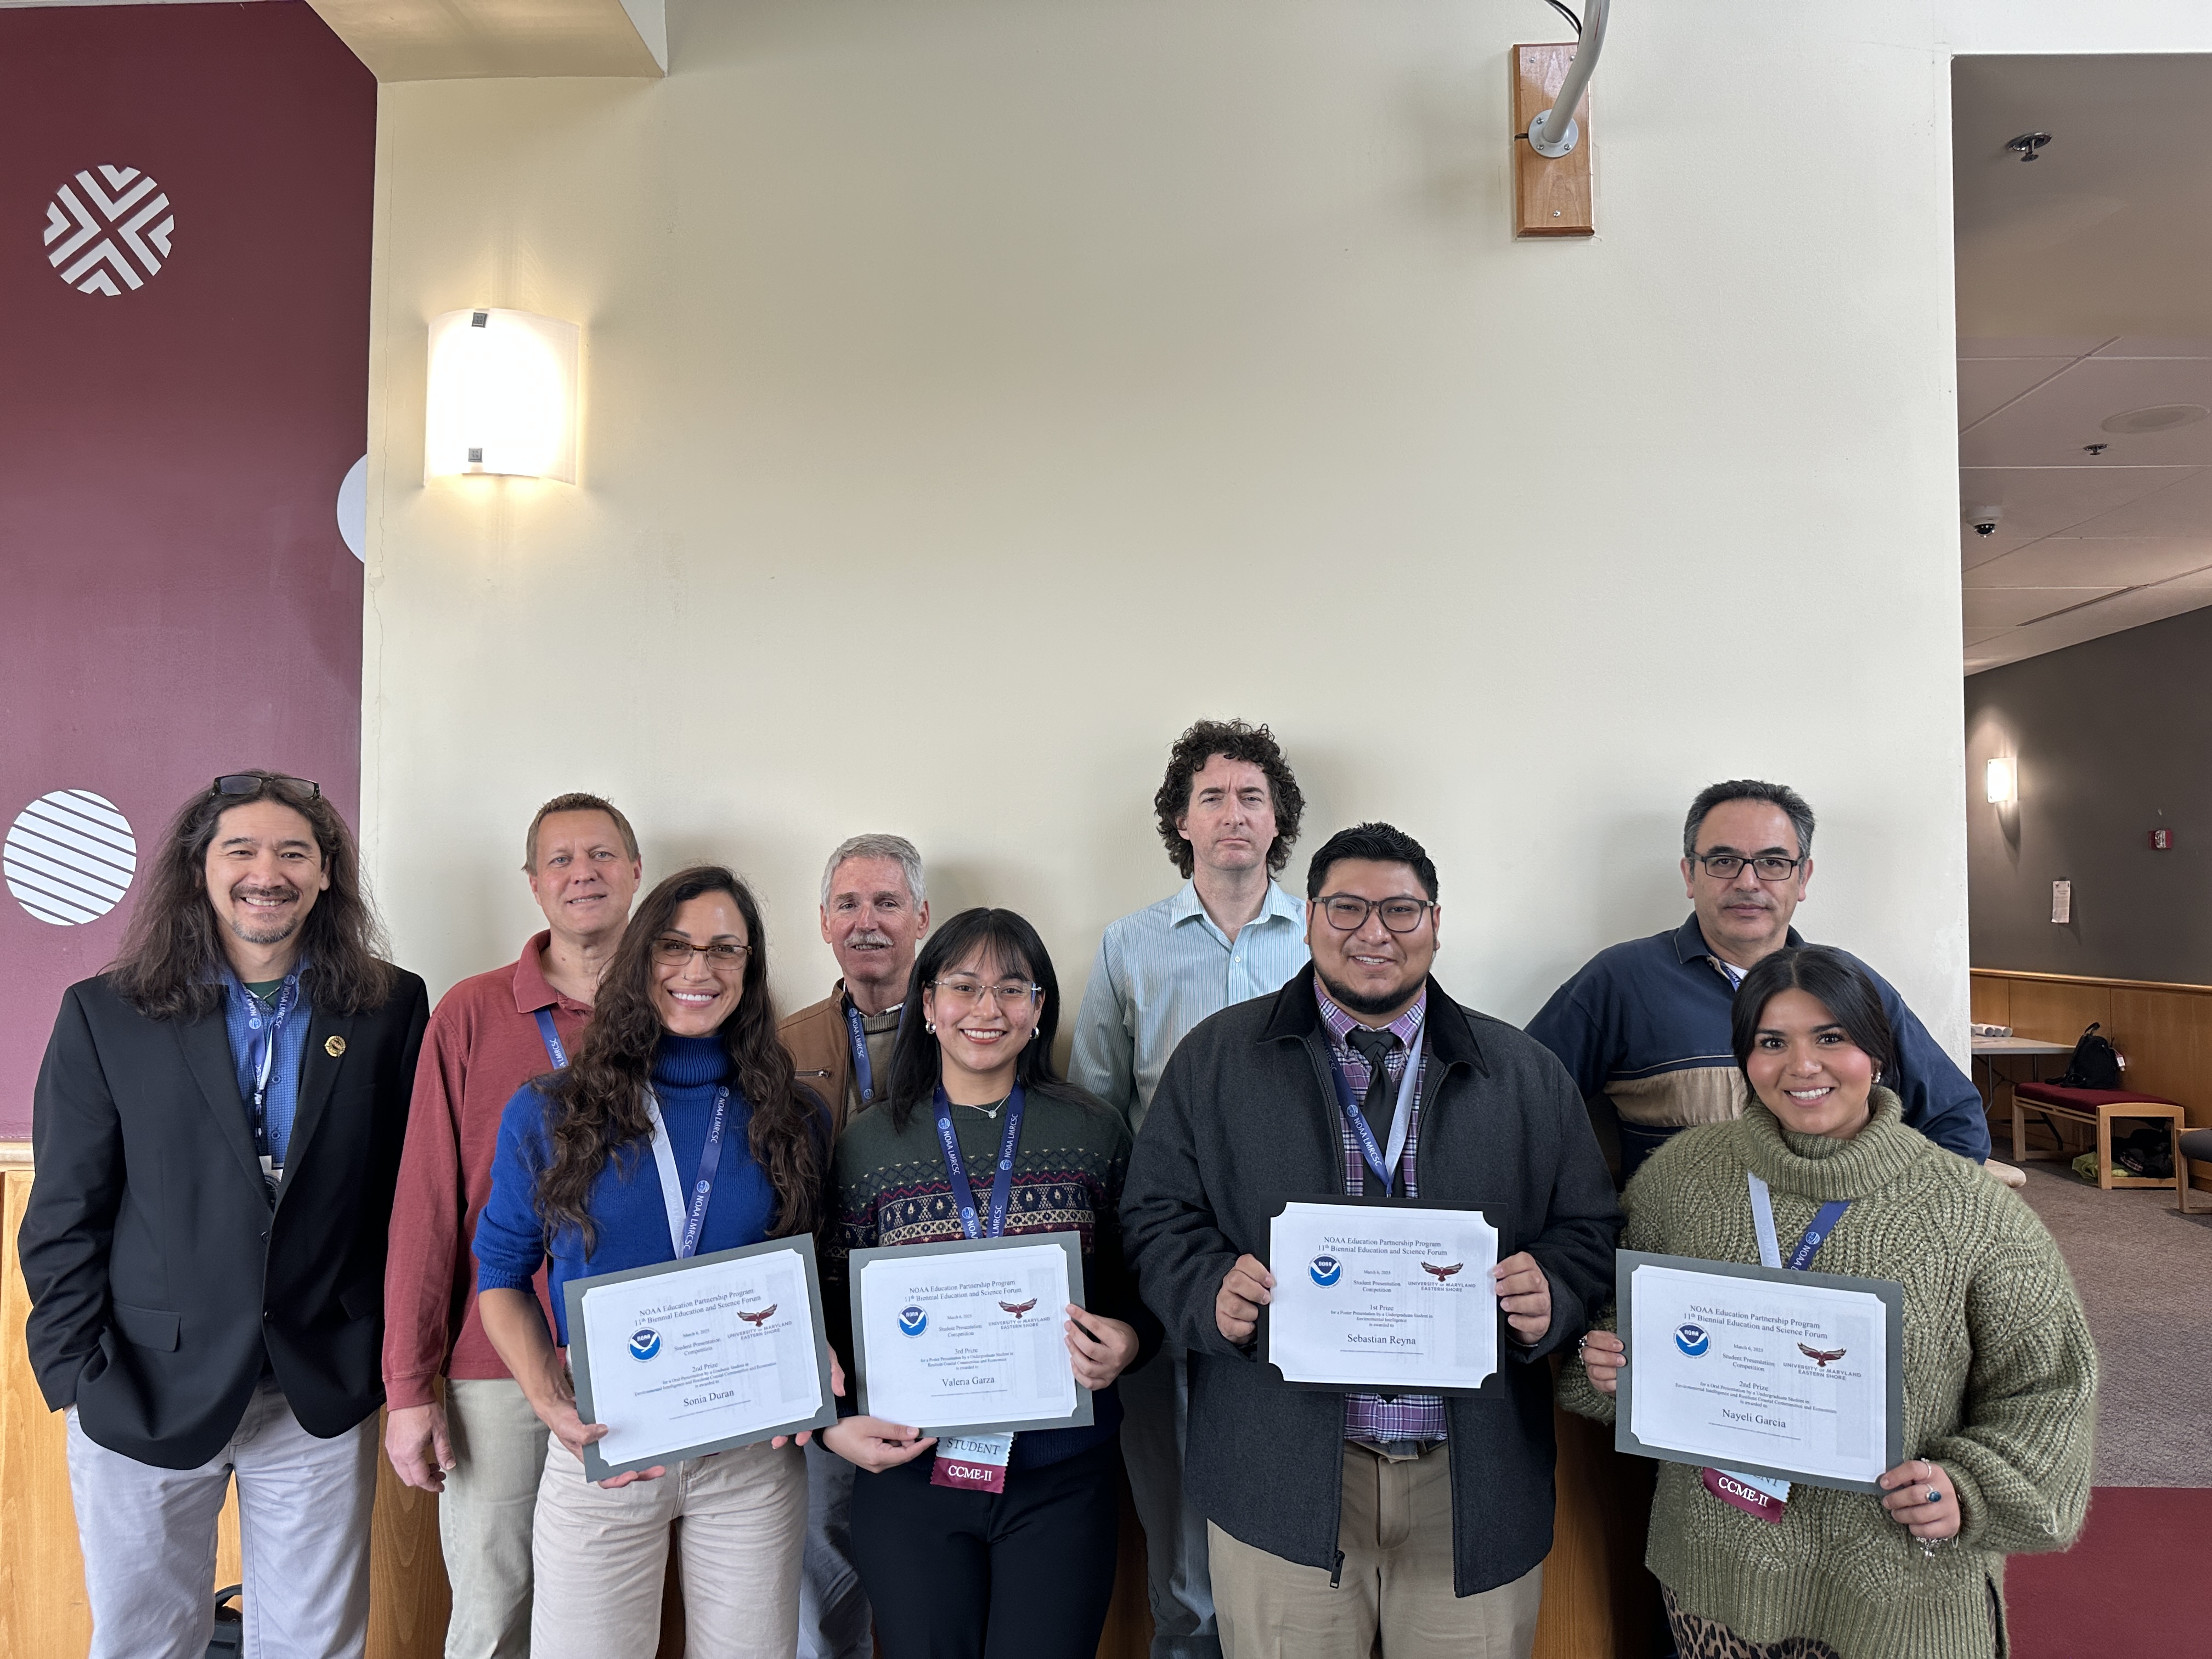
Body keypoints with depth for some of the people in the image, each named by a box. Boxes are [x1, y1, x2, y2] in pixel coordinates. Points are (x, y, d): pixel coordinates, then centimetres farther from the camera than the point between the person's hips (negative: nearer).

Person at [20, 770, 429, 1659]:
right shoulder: (104, 1015, -3)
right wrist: (78, 1373, -7)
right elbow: (64, 1218, -1)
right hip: (146, 1390, 0)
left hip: (325, 1396, 1)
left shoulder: (393, 1009, -2)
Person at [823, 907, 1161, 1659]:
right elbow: (833, 1306, 6)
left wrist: (1128, 1341, -12)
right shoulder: (869, 1140, 1)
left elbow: (1136, 1286, 8)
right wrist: (834, 1421, -9)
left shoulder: (1094, 1133, 1)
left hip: (1062, 1475, 0)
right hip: (909, 1470, 0)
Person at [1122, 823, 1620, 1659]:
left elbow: (1588, 1230, 8)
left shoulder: (1528, 1075, 8)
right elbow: (1158, 1215, 2)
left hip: (1475, 1483, 2)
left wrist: (1554, 1293, -13)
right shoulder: (1214, 1059, 3)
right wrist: (1212, 1291, -17)